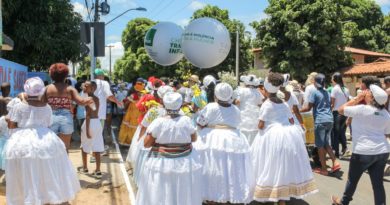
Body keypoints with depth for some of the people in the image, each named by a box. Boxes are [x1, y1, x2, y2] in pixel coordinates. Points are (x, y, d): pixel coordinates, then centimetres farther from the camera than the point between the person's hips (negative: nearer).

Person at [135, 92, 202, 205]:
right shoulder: (186, 120, -9)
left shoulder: (158, 122, -12)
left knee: (160, 194, 11)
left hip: (161, 163, -1)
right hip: (184, 163, 1)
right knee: (183, 193, 15)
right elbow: (194, 138, 6)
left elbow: (146, 144, -9)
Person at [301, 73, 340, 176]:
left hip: (320, 121, -7)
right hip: (329, 120, 7)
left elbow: (308, 108, -7)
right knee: (326, 144, 17)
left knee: (320, 145, 2)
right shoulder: (327, 93, 15)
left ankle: (324, 169, 6)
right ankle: (335, 162, 1)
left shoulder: (315, 92, -5)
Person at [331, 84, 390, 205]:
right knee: (378, 183, 8)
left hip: (363, 152, -5)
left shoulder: (361, 109, -15)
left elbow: (341, 110, -4)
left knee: (353, 179, 14)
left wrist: (357, 99, 1)